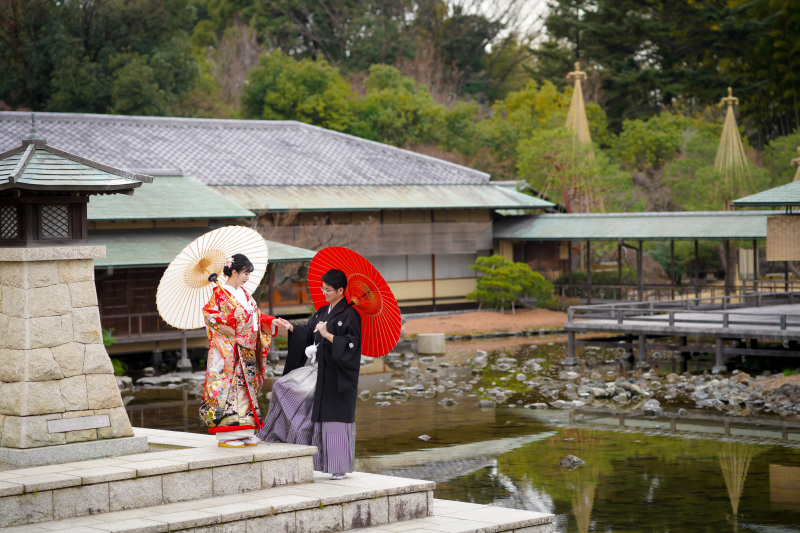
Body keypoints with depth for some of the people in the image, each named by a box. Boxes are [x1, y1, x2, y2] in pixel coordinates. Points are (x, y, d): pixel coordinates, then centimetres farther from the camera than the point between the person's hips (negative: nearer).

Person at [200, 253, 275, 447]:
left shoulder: (244, 294, 17)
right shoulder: (220, 293, -7)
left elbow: (257, 315, 19)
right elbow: (209, 314, -16)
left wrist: (272, 321, 5)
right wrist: (232, 320, -20)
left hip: (246, 350, 8)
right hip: (227, 351, -8)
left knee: (245, 386, 6)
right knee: (227, 387, -8)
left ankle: (245, 433, 9)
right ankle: (226, 436, -6)